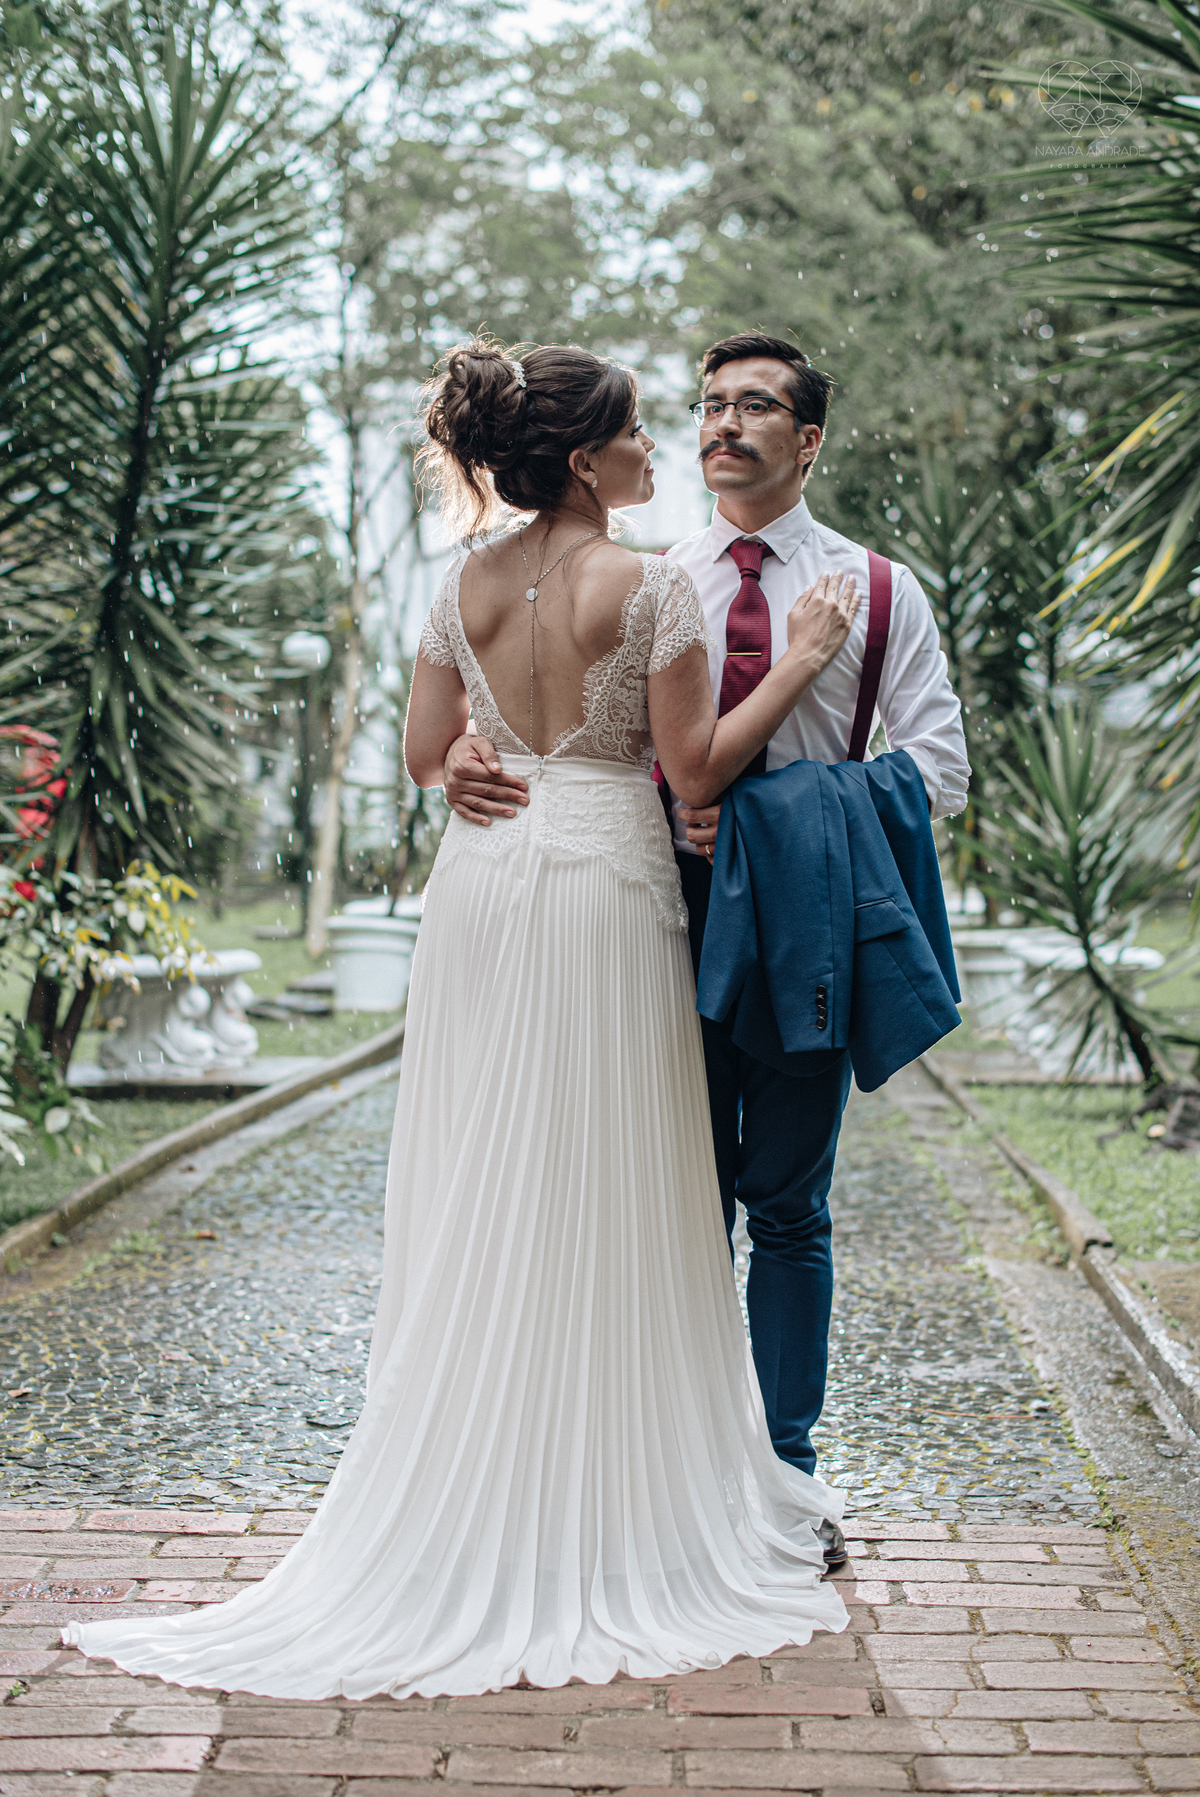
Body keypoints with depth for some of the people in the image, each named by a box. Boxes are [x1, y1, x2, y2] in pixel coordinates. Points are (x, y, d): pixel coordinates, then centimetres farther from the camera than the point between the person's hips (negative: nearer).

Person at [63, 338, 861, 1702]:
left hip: (482, 876, 5)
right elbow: (696, 771, -9)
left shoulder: (467, 582, 6)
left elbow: (422, 756, 10)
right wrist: (801, 662, -2)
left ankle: (465, 1497, 17)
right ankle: (594, 1502, 12)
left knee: (478, 1194, 10)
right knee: (597, 1202, 3)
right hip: (606, 885, -5)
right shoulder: (646, 587, -10)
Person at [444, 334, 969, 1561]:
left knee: (789, 1209, 6)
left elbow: (937, 769, -2)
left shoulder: (879, 590, 6)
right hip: (676, 912, 1)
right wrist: (471, 757, -18)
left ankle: (784, 1472, 17)